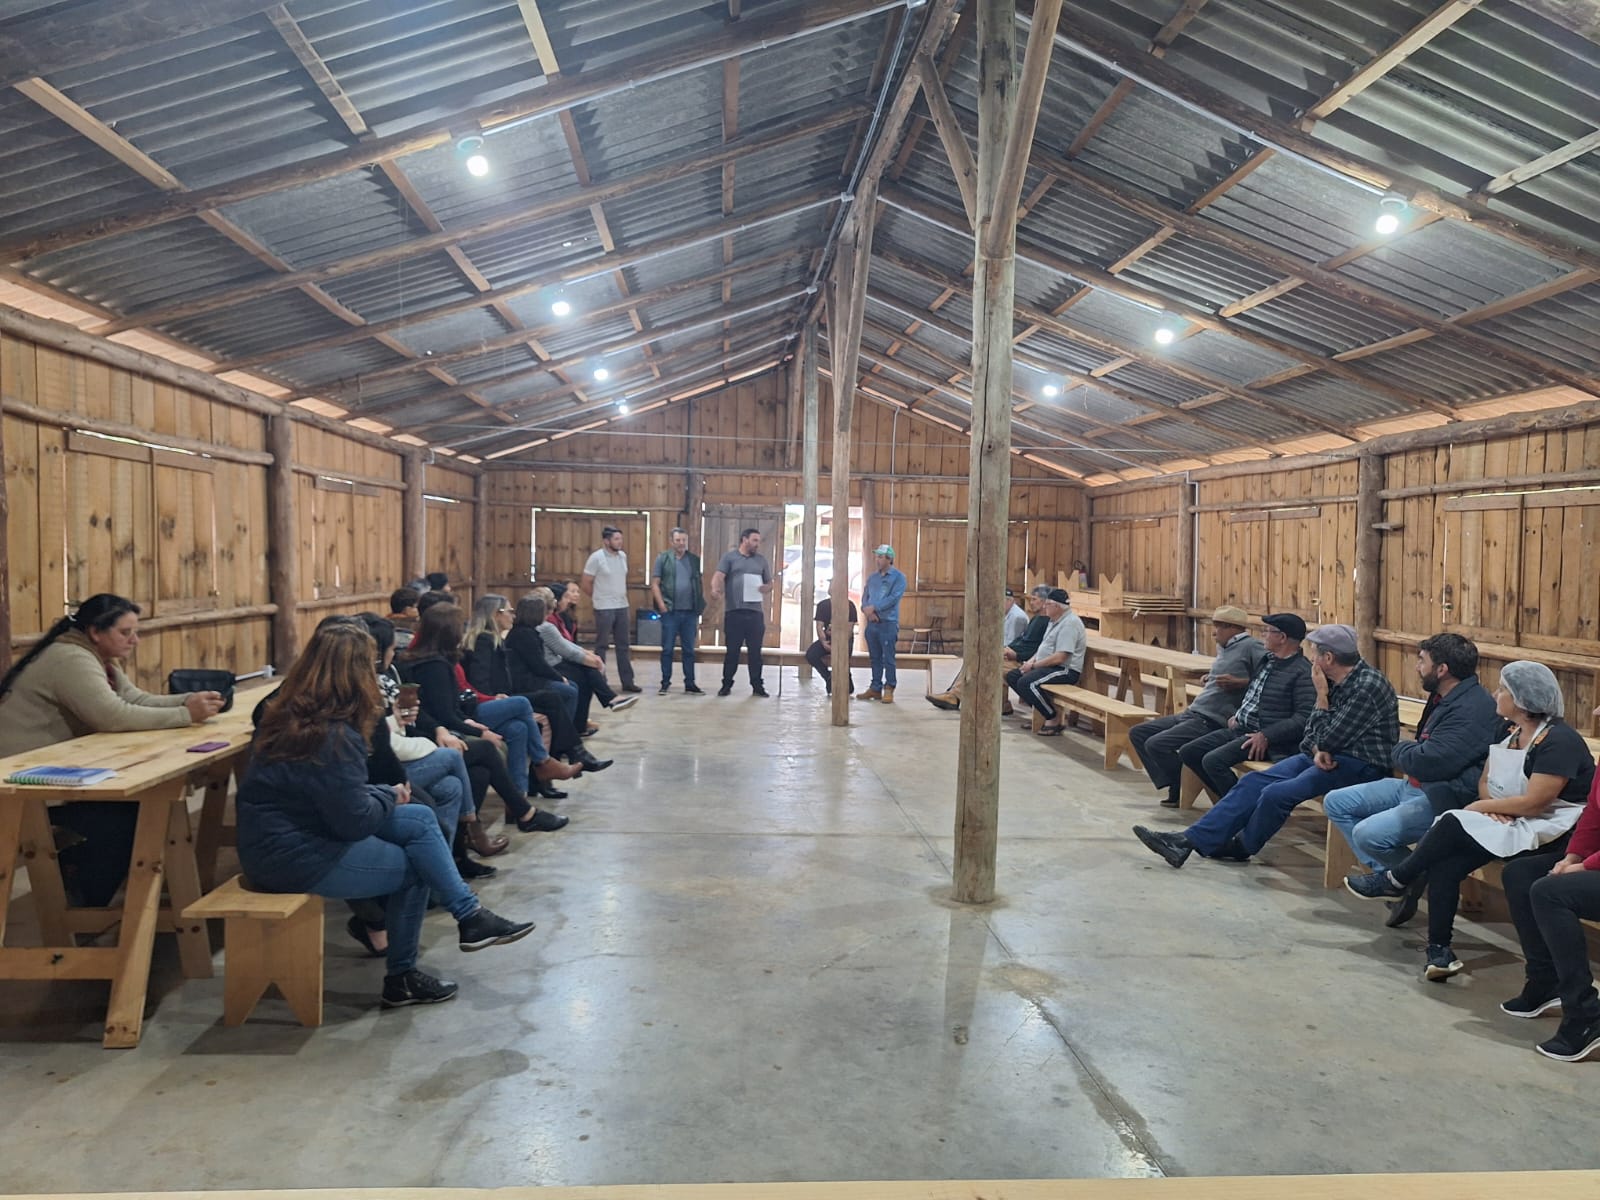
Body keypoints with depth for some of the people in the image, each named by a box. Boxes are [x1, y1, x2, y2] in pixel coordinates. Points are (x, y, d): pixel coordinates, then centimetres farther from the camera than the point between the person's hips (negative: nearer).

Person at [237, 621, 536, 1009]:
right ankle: (401, 978, 18)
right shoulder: (334, 736, -25)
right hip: (293, 857, -9)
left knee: (419, 820, 3)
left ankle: (469, 917, 5)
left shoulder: (291, 716, 5)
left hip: (282, 836, 9)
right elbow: (354, 821, -20)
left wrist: (383, 794, 1)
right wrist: (390, 798, -1)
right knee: (410, 867, 5)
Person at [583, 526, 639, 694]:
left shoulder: (623, 556, 7)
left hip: (622, 607, 6)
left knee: (623, 645, 9)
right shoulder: (596, 558, -11)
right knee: (601, 646, 2)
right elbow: (586, 584, -6)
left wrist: (622, 596, 11)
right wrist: (599, 598, 5)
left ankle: (627, 682, 14)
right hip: (604, 609, -6)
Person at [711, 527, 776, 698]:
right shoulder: (729, 557, 4)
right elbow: (718, 576, -9)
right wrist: (716, 588, -31)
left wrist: (766, 588, -4)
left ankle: (757, 685, 12)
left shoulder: (761, 560, 16)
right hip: (734, 611, -3)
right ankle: (727, 684, 11)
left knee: (755, 651, 5)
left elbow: (770, 583, 21)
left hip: (756, 612, 3)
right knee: (732, 650, 2)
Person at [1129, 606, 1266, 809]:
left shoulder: (1250, 647, -10)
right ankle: (1173, 785, 4)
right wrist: (1212, 679, 13)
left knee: (1155, 745, -24)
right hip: (1191, 714, 10)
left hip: (1210, 722, -10)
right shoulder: (1223, 648, 17)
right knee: (1138, 733, 8)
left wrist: (1240, 683, -21)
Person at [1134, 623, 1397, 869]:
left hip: (1360, 765, -9)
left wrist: (1321, 694, -13)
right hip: (1330, 755, 9)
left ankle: (1242, 848, 3)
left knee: (1276, 794, -25)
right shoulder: (1335, 680, 8)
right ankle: (1190, 840, -12)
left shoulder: (1368, 686, -19)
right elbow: (1312, 731, 12)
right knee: (1254, 782, -7)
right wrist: (1317, 751, -10)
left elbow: (1328, 739, -18)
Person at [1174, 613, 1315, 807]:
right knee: (1187, 752, 3)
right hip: (1241, 729, 10)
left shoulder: (1303, 672, -14)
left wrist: (1266, 736, -24)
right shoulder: (1268, 660, 14)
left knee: (1213, 760, -27)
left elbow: (1304, 718, -21)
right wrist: (1237, 715, 14)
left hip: (1269, 740, -10)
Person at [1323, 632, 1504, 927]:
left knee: (1369, 834, -28)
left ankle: (1411, 876, 1)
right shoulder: (1444, 699, 12)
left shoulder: (1473, 710, -21)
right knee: (1336, 803, 5)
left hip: (1444, 799, -11)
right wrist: (1408, 753, 4)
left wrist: (1401, 750, -6)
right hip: (1413, 786, 11)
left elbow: (1429, 762, -27)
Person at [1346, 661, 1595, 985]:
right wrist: (1492, 806, -10)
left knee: (1453, 824, -23)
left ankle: (1395, 881, -3)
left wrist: (1480, 807, -11)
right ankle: (1439, 949, -15)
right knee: (1444, 861, -18)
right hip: (1512, 822, 8)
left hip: (1550, 832, -8)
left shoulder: (1558, 741, -17)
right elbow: (1484, 781, 12)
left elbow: (1533, 802, -23)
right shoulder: (1509, 732, 11)